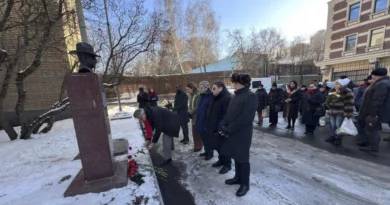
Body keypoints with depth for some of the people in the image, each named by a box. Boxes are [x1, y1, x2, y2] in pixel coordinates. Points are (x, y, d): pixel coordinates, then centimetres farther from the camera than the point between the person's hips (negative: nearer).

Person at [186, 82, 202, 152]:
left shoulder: (198, 95, -17)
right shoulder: (192, 95, 11)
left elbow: (198, 107, -22)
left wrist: (190, 113, -18)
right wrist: (189, 112, -1)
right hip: (193, 117, 9)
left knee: (197, 132, 2)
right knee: (194, 132, 16)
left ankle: (198, 146, 18)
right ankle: (197, 145, 31)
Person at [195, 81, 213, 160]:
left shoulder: (210, 97, -17)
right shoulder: (202, 96, 9)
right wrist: (198, 120, 15)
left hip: (206, 122, -8)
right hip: (200, 121, 8)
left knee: (207, 138, 6)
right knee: (203, 137, 18)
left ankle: (210, 153, 26)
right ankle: (206, 151, 36)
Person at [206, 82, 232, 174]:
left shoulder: (227, 98, -16)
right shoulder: (215, 98, 12)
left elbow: (227, 115, -22)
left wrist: (222, 128, -24)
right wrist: (208, 125, 13)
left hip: (220, 128, -9)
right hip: (213, 127, 9)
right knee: (217, 145, 19)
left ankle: (227, 164, 24)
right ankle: (221, 160, 39)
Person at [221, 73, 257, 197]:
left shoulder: (250, 96, -16)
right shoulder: (237, 96, 10)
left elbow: (245, 118, -23)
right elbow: (229, 112, 13)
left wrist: (228, 130, -20)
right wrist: (224, 125, -2)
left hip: (242, 134, -8)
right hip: (233, 132, 8)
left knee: (242, 158, 8)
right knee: (235, 156, 19)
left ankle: (245, 184, 28)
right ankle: (238, 177, 39)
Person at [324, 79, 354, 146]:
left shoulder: (347, 92, -10)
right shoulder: (333, 91, 12)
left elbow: (349, 104, -15)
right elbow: (329, 101, 25)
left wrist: (348, 114, -18)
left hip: (341, 113, -7)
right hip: (333, 112, 7)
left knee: (339, 126, -1)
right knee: (333, 126, 13)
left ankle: (339, 139, 12)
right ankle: (333, 137, 24)